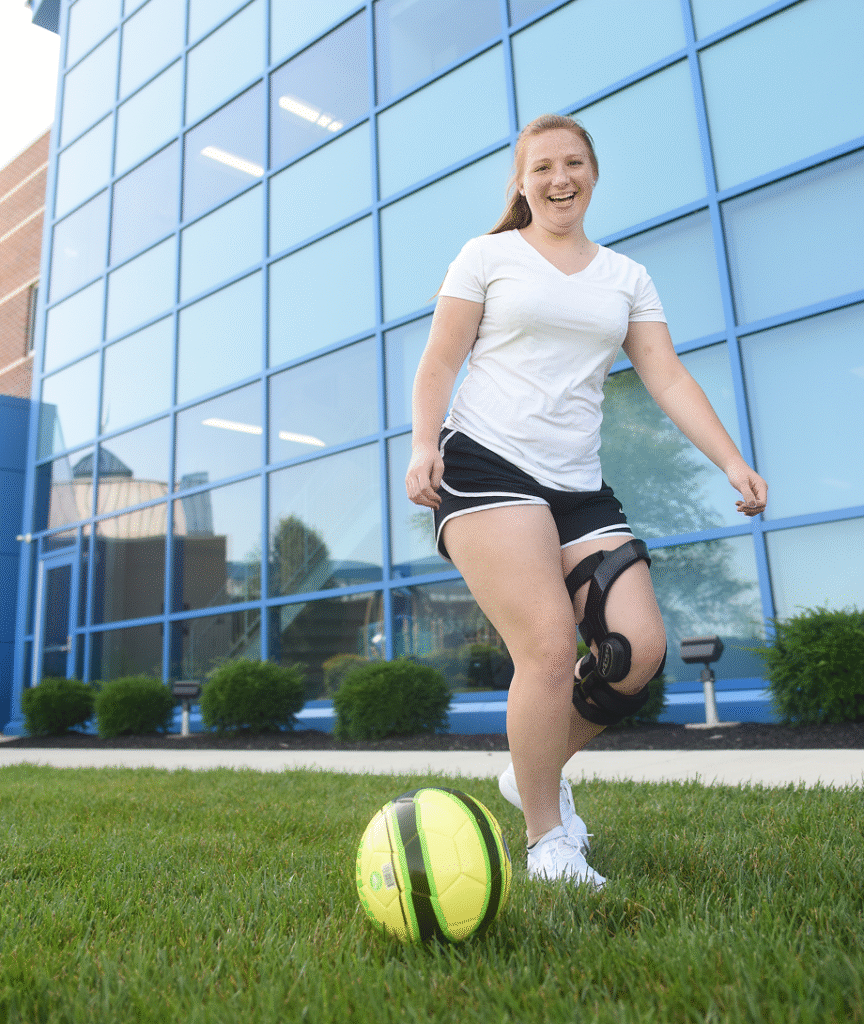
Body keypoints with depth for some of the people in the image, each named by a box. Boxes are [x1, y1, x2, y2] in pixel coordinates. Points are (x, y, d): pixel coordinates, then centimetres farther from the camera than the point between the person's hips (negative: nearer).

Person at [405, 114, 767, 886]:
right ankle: (546, 843, 2)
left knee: (639, 651, -9)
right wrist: (423, 445, -13)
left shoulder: (626, 277, 19)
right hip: (486, 466, -4)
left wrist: (732, 460, -1)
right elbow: (439, 364, 4)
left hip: (580, 488, 5)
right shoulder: (489, 256, 10)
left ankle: (539, 770, 18)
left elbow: (667, 376, 11)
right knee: (550, 648, -18)